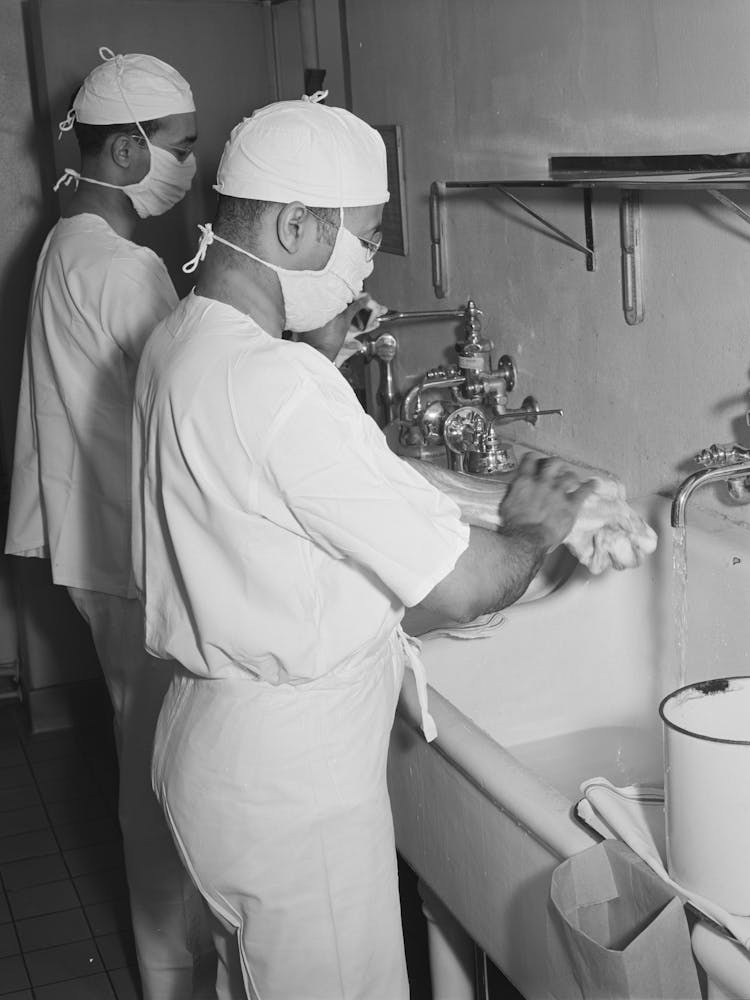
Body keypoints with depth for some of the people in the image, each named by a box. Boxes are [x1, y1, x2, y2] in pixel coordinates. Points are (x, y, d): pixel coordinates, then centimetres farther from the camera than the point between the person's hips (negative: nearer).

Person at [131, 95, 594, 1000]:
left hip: (210, 726, 9)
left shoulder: (179, 341, 3)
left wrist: (323, 349, 7)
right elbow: (466, 584, -24)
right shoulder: (280, 387, -28)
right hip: (291, 775, -9)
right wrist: (532, 527, -3)